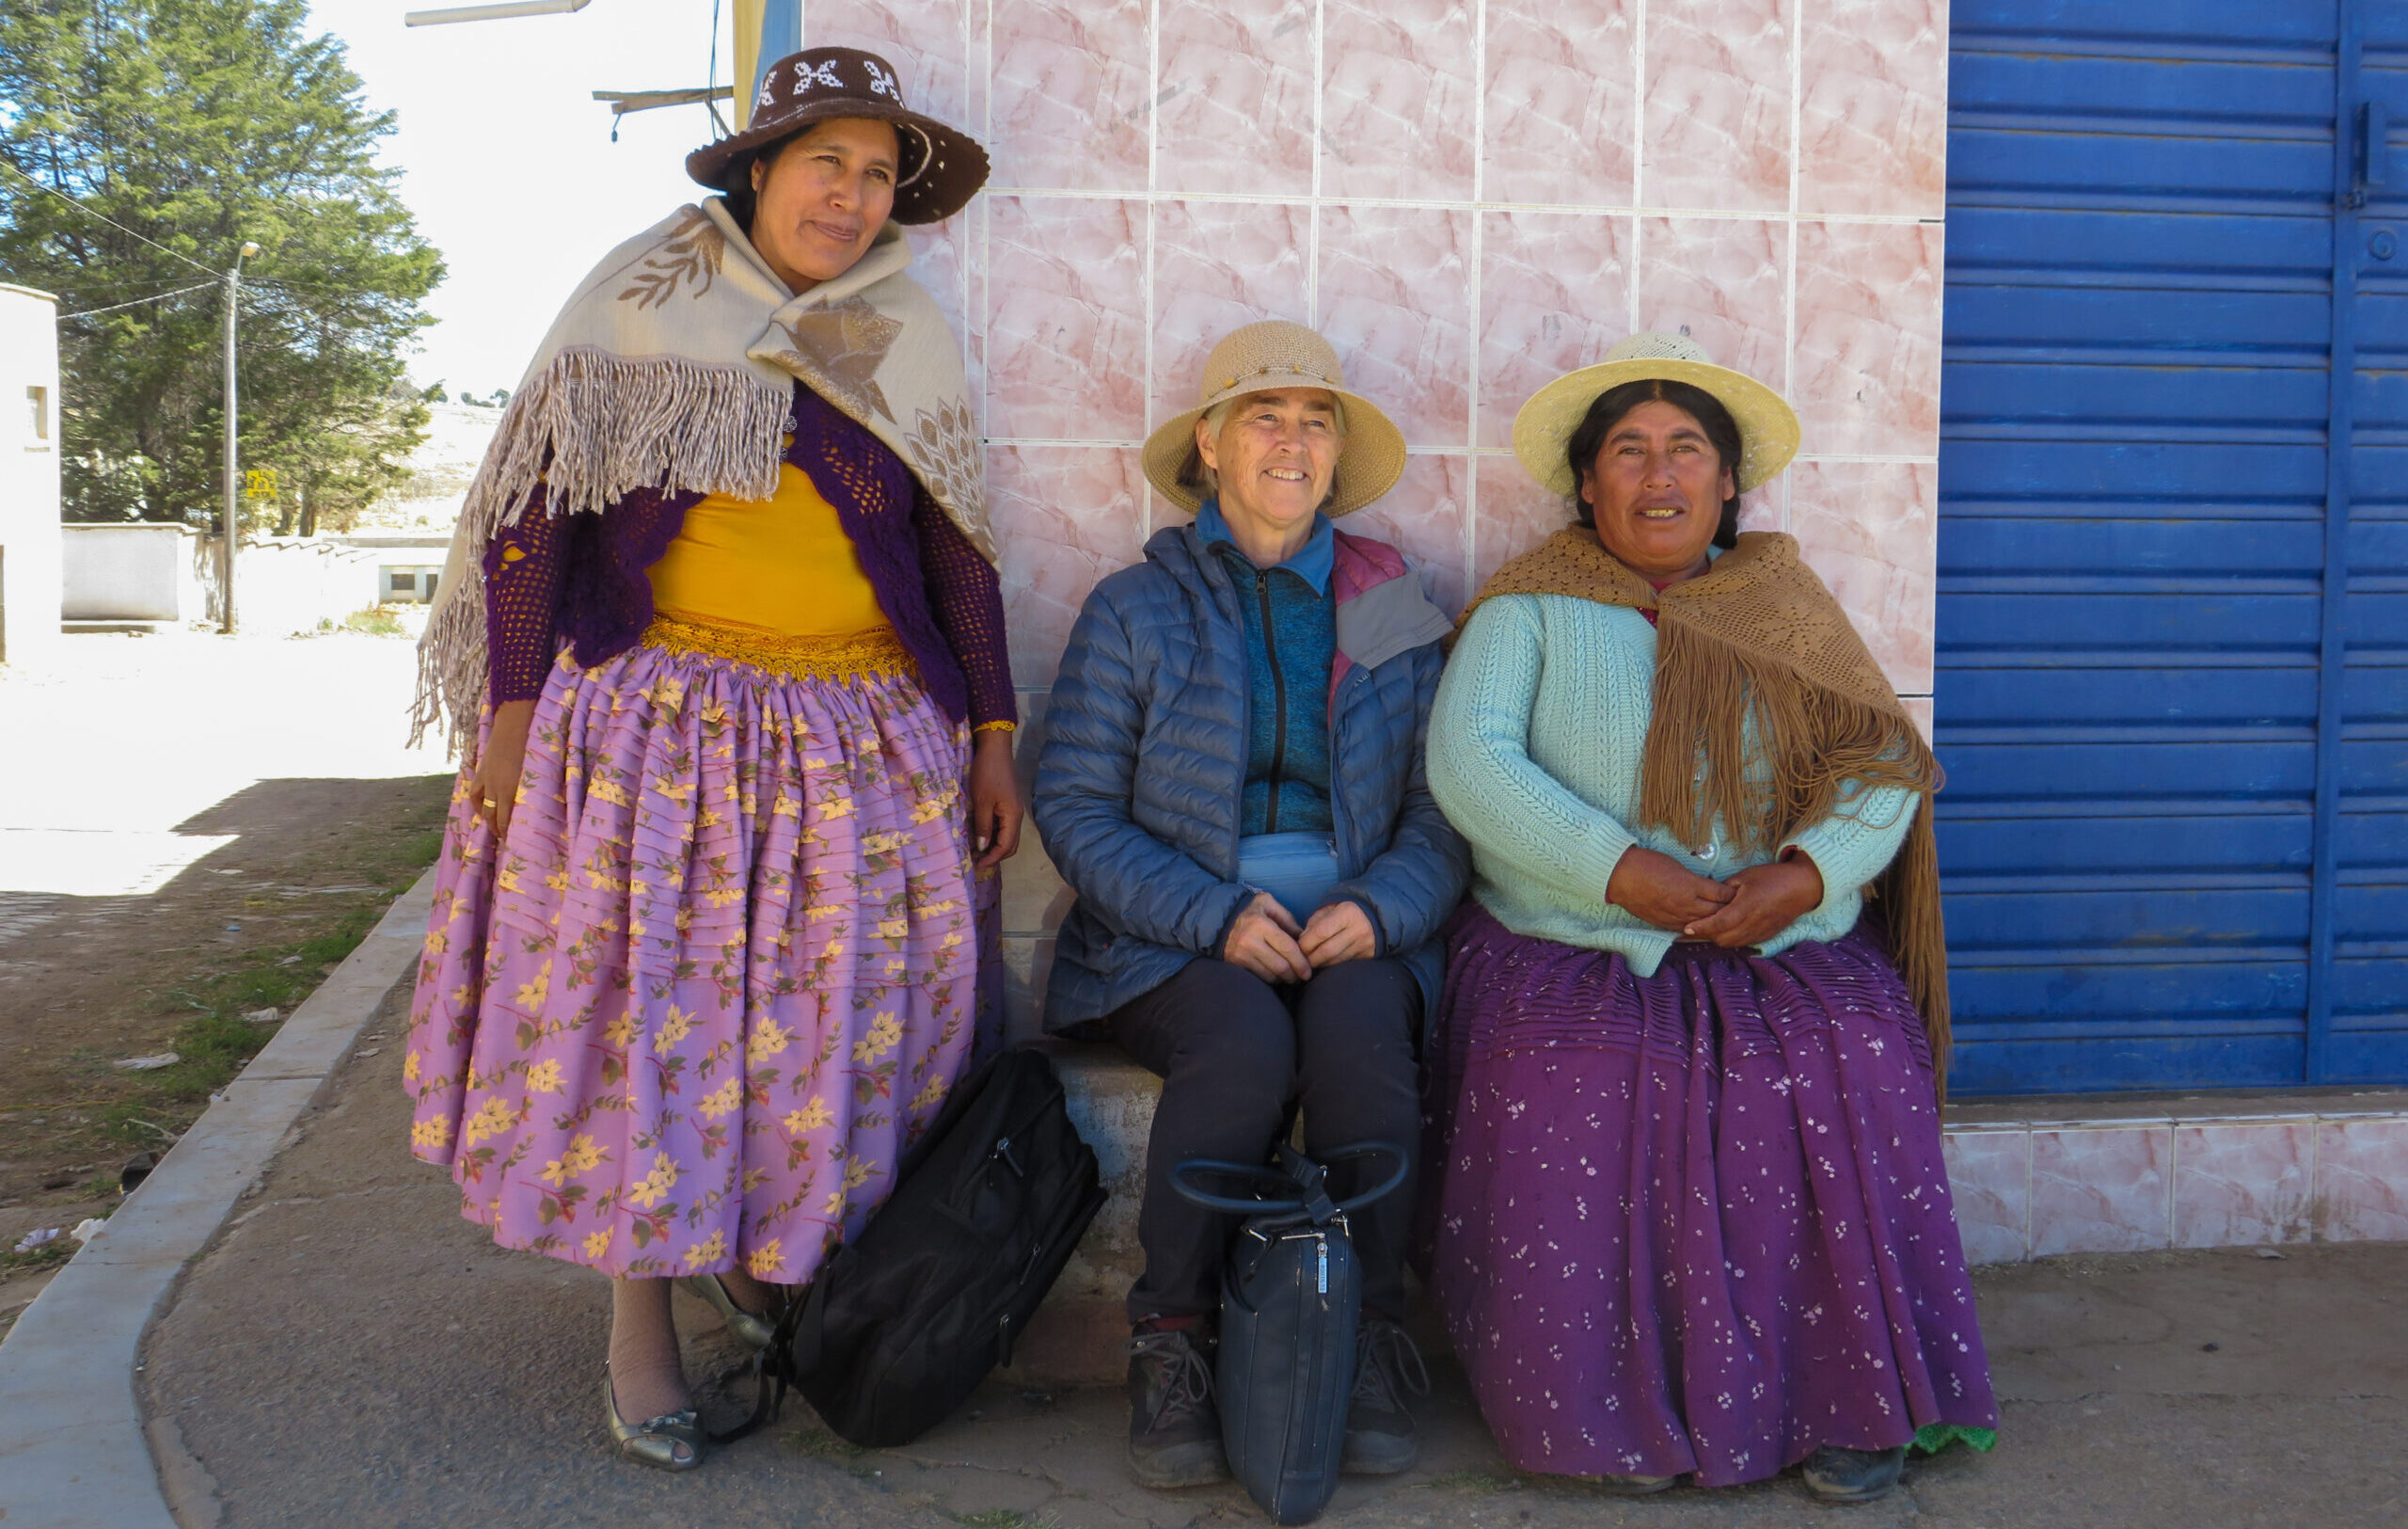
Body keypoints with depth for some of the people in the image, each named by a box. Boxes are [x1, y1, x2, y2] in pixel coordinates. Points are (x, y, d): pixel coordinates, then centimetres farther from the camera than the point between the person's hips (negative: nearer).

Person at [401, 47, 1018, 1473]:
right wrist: (511, 710, -8)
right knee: (642, 1009, -2)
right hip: (653, 727, -2)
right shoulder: (640, 307, 2)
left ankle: (766, 1256, 27)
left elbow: (958, 556, 11)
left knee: (825, 1022, 5)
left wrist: (995, 738, 7)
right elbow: (541, 516, -1)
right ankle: (641, 1317, 10)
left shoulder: (911, 349, 10)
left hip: (862, 745, 3)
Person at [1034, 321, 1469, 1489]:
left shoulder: (1393, 616, 13)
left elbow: (1444, 813, 8)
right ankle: (1169, 1346, -17)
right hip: (1171, 947, -1)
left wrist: (1379, 909, -14)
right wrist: (1214, 917, -14)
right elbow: (1073, 804, -1)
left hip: (1349, 936, 2)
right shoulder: (1135, 610, 7)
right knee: (1244, 1043, -33)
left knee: (1357, 1029, -32)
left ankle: (1374, 1348, -20)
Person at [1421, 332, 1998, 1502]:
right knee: (1576, 1104, -29)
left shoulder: (1787, 603, 17)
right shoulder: (1532, 606, 10)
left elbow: (1882, 767, 6)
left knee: (1844, 1094, -26)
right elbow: (1467, 761, -5)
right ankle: (1623, 1414, -9)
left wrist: (1808, 873, -15)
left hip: (1786, 954, 2)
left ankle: (1850, 1403, -8)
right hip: (1571, 954, -1)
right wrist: (1622, 870, -17)